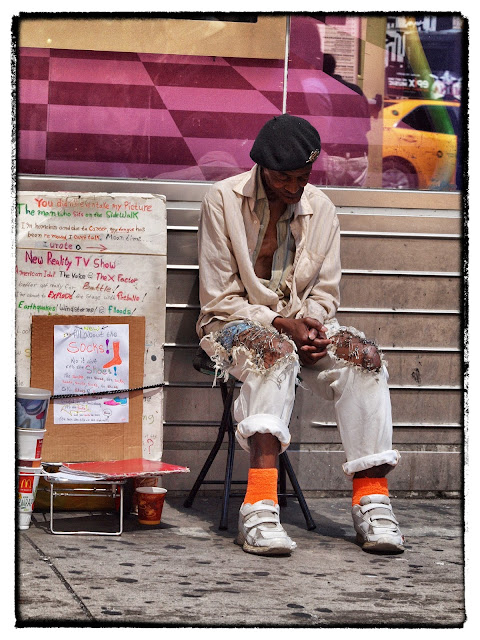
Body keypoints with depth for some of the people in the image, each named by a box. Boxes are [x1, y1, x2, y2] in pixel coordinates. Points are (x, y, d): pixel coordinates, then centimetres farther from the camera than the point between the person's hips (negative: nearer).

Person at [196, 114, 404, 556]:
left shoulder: (320, 208, 4)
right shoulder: (224, 200, -8)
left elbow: (325, 292, 10)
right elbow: (218, 299, -9)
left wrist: (310, 324, -14)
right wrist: (281, 324, -21)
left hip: (301, 324, 4)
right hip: (236, 322, -4)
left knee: (363, 355, -26)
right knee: (275, 351, -39)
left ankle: (372, 499, -30)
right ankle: (260, 508, -52)